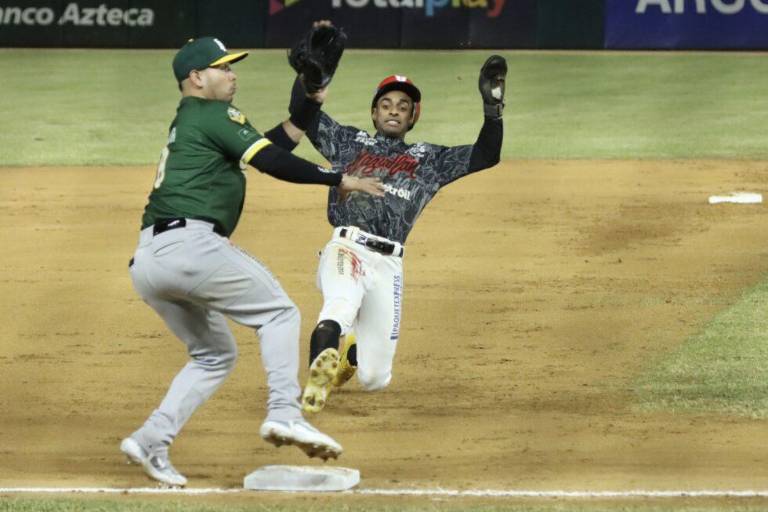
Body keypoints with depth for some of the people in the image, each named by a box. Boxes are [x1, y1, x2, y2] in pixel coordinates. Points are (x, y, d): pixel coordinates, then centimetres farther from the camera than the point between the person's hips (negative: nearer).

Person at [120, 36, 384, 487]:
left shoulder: (186, 123, 29)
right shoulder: (215, 116, 2)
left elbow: (261, 149, 29)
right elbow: (271, 162, -9)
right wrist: (339, 181, -3)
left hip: (147, 262, 9)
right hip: (190, 244, -9)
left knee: (215, 355, 19)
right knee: (279, 313, 2)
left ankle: (152, 441, 5)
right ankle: (284, 413, -15)